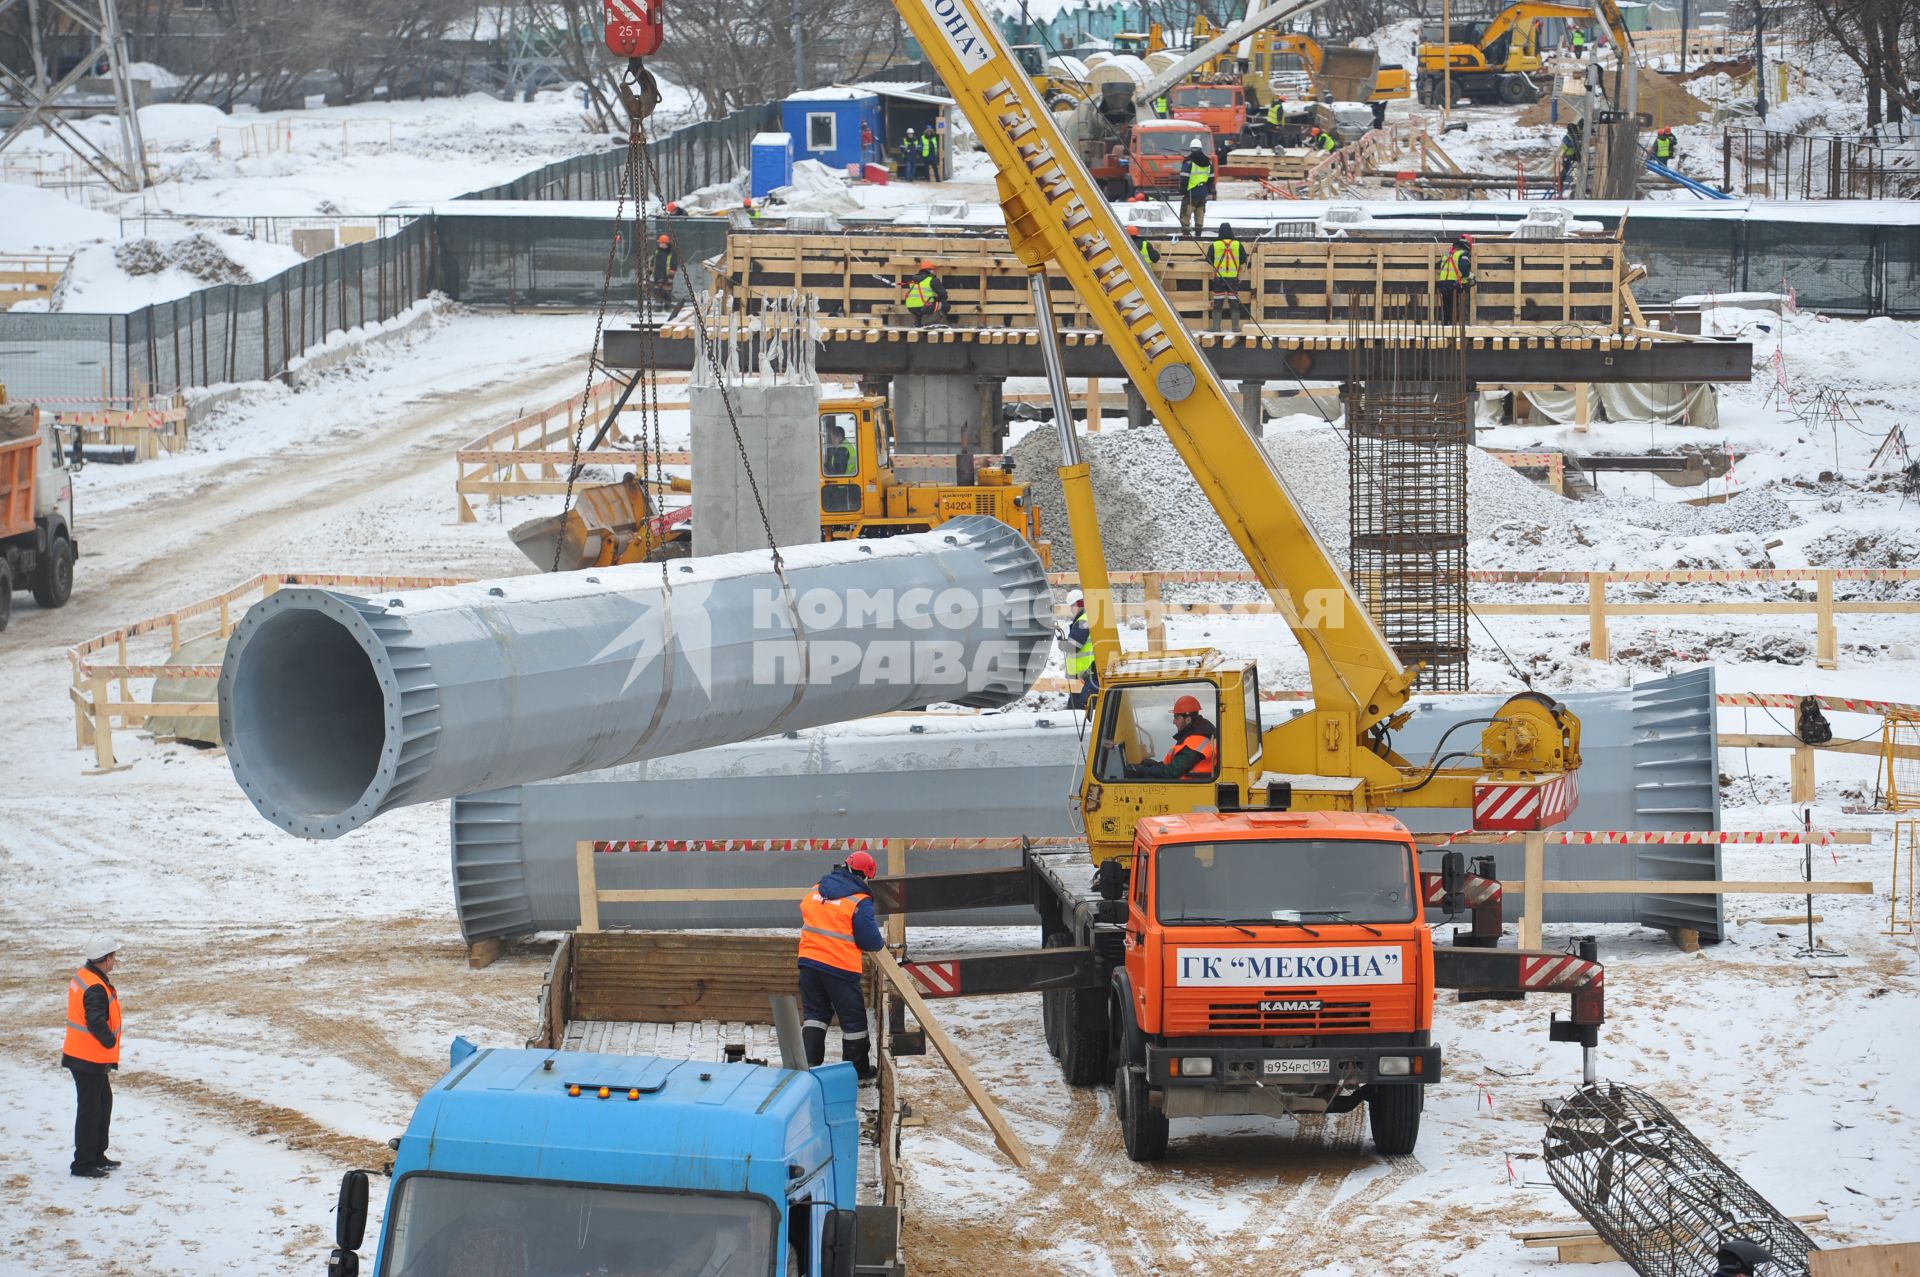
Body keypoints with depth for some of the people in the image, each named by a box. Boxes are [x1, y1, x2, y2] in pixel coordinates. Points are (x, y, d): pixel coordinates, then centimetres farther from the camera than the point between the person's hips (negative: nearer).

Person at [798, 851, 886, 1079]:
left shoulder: (815, 892, 8)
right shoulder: (860, 902, -11)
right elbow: (870, 940, -11)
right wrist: (881, 943, 11)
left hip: (809, 959, 5)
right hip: (840, 966, -5)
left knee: (815, 1013, 16)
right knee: (853, 1018, 9)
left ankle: (809, 1062, 5)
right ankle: (857, 1067, 19)